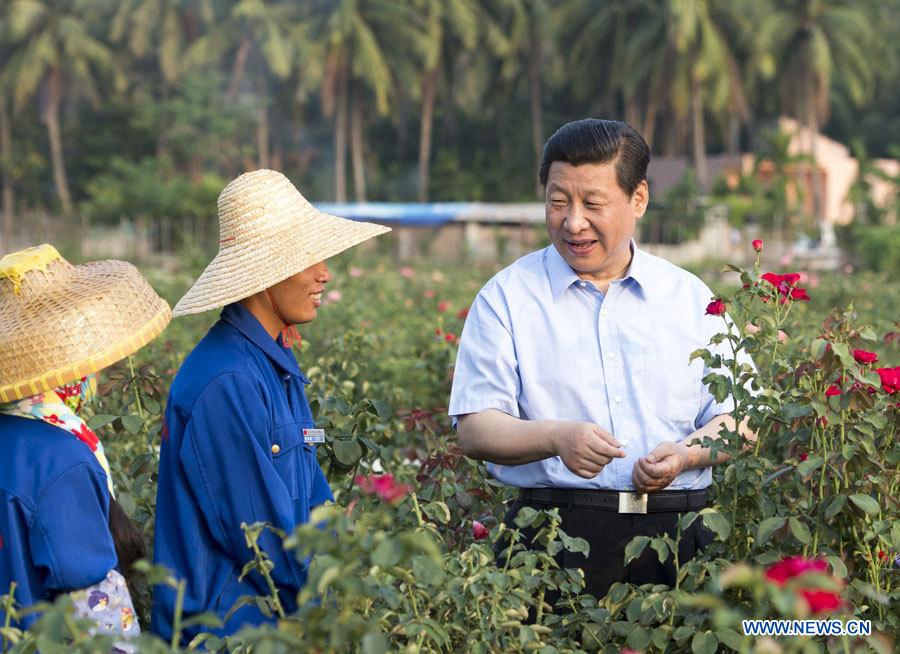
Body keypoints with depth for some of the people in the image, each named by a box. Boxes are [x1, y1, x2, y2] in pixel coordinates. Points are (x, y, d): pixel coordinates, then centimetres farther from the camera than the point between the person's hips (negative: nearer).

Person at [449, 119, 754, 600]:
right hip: (556, 535, -2)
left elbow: (736, 420, 13)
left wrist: (685, 452, -8)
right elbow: (474, 429, 0)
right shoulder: (506, 298, 7)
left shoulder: (690, 298, 14)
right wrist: (555, 437, -18)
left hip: (674, 533, 2)